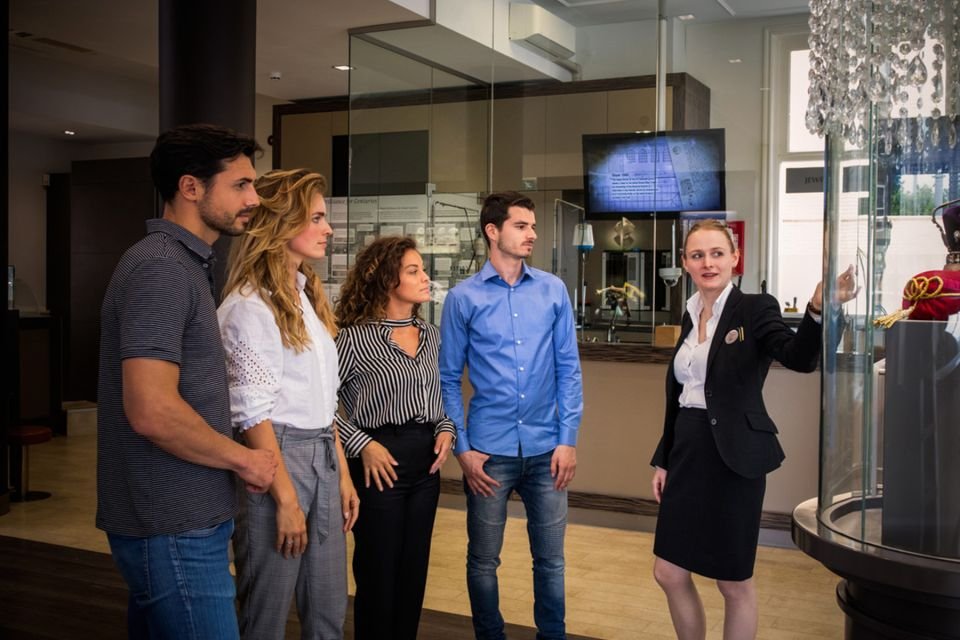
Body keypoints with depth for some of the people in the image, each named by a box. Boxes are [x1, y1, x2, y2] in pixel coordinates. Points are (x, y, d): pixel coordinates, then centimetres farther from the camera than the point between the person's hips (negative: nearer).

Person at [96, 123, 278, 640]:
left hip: (179, 518, 10)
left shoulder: (185, 263, 13)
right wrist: (243, 459, -12)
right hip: (174, 528, -10)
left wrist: (233, 460, 13)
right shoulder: (160, 267, -18)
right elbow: (152, 411, -26)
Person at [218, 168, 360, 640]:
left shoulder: (307, 295, 13)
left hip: (322, 456, 8)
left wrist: (342, 473, 14)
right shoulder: (249, 305, -12)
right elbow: (252, 413, -15)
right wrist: (286, 499, -16)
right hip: (275, 457, -8)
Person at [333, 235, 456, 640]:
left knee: (414, 570, 15)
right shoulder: (356, 337, -12)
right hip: (380, 461, -6)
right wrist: (362, 444, -16)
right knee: (378, 572, 6)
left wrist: (446, 429, 2)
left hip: (426, 460, 6)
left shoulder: (431, 336, 8)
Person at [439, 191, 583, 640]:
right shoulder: (463, 298, -2)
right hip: (489, 451, -1)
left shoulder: (553, 291, 2)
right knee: (483, 561, 12)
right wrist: (462, 448, -4)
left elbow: (568, 368, 3)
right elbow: (449, 379, 1)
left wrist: (568, 439, -2)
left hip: (546, 450, 1)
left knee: (550, 559, 12)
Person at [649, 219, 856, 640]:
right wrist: (663, 460, 14)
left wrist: (818, 308, -46)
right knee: (669, 574, 11)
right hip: (688, 453, 6)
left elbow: (800, 358, -27)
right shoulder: (690, 315, 10)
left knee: (734, 582, 7)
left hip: (733, 457, -6)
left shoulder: (755, 308, -9)